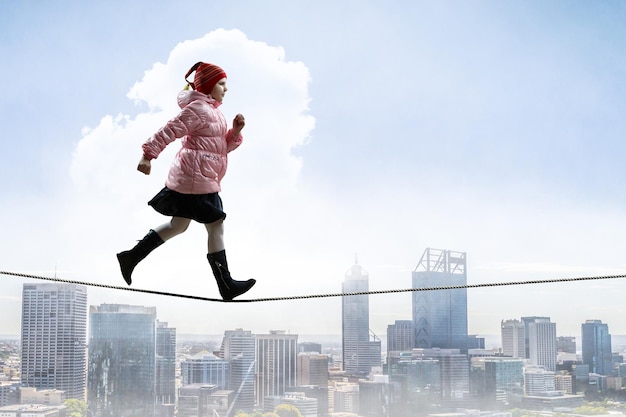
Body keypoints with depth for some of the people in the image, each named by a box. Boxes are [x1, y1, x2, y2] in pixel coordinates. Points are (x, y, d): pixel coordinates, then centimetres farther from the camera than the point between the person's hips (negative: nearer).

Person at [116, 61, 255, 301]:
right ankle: (226, 286, -2)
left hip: (187, 180, 11)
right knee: (216, 227, -6)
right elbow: (169, 131, -18)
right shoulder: (197, 109, -12)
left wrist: (235, 131, 2)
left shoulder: (212, 110, 20)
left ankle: (131, 257, 20)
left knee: (178, 225, 15)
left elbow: (222, 147, 18)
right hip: (196, 179, -11)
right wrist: (148, 155, -23)